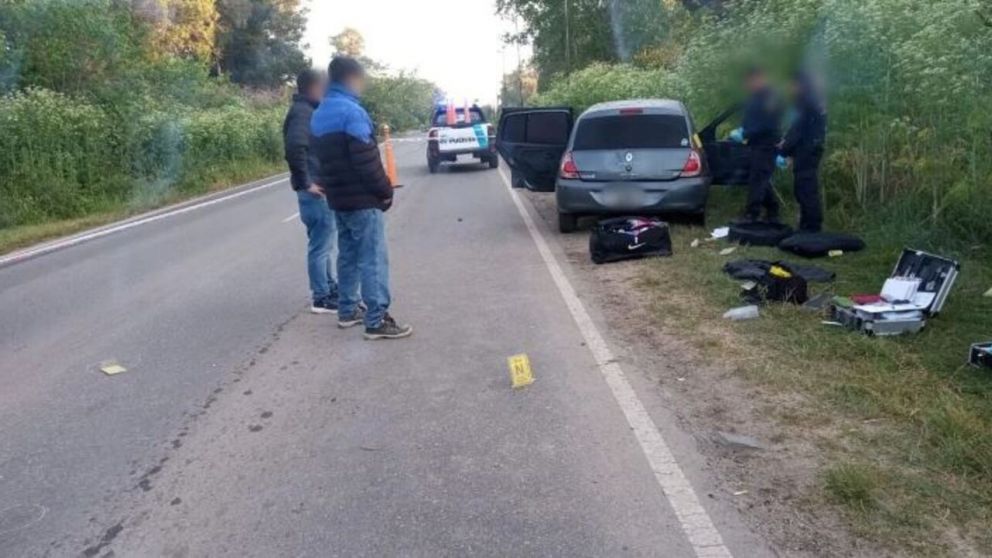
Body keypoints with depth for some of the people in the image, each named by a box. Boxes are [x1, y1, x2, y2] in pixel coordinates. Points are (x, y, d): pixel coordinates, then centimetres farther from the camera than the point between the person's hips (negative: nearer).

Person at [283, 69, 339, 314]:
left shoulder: (309, 110, 15)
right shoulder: (302, 112, -16)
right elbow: (295, 147, -32)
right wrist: (305, 183, -26)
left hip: (323, 187, 10)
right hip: (316, 190, -10)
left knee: (326, 242, 19)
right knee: (321, 244, -2)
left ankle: (330, 288, 31)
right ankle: (321, 298, 7)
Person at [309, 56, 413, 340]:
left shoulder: (319, 116, 12)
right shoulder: (352, 112, -17)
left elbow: (318, 159, 16)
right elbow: (367, 161, -21)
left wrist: (330, 188, 18)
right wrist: (386, 190, -10)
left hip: (339, 199, 9)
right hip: (363, 200, -9)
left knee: (348, 255, 17)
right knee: (373, 259, -6)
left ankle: (347, 311, 24)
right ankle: (376, 321, -4)